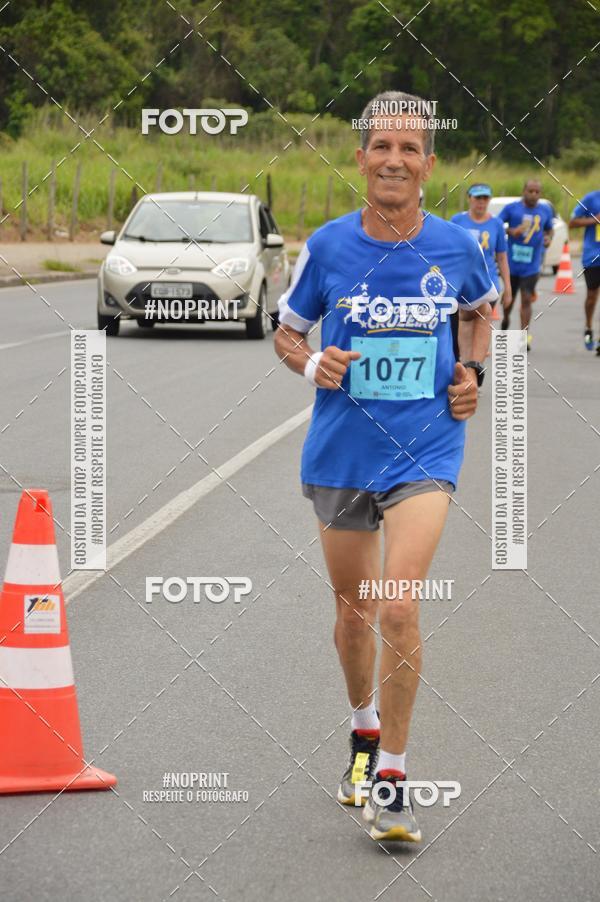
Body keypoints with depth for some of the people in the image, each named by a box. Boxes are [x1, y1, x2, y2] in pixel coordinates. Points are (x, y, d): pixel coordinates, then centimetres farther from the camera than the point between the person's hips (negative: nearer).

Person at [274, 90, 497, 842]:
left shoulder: (455, 247, -3)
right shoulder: (327, 246, -5)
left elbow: (483, 308, 19)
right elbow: (286, 330, 8)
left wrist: (473, 372, 3)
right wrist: (311, 365, -12)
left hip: (425, 450, -2)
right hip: (341, 450, 2)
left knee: (399, 607, -17)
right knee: (353, 609, 15)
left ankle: (390, 775, -5)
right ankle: (364, 728, 42)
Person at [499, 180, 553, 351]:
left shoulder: (545, 210, 6)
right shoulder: (511, 208, -3)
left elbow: (549, 228, 19)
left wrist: (548, 238, -3)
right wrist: (510, 231, -19)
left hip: (532, 264, 0)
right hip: (512, 261, 0)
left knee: (527, 299, -7)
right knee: (510, 296, 13)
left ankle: (524, 338, -6)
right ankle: (506, 319, 44)